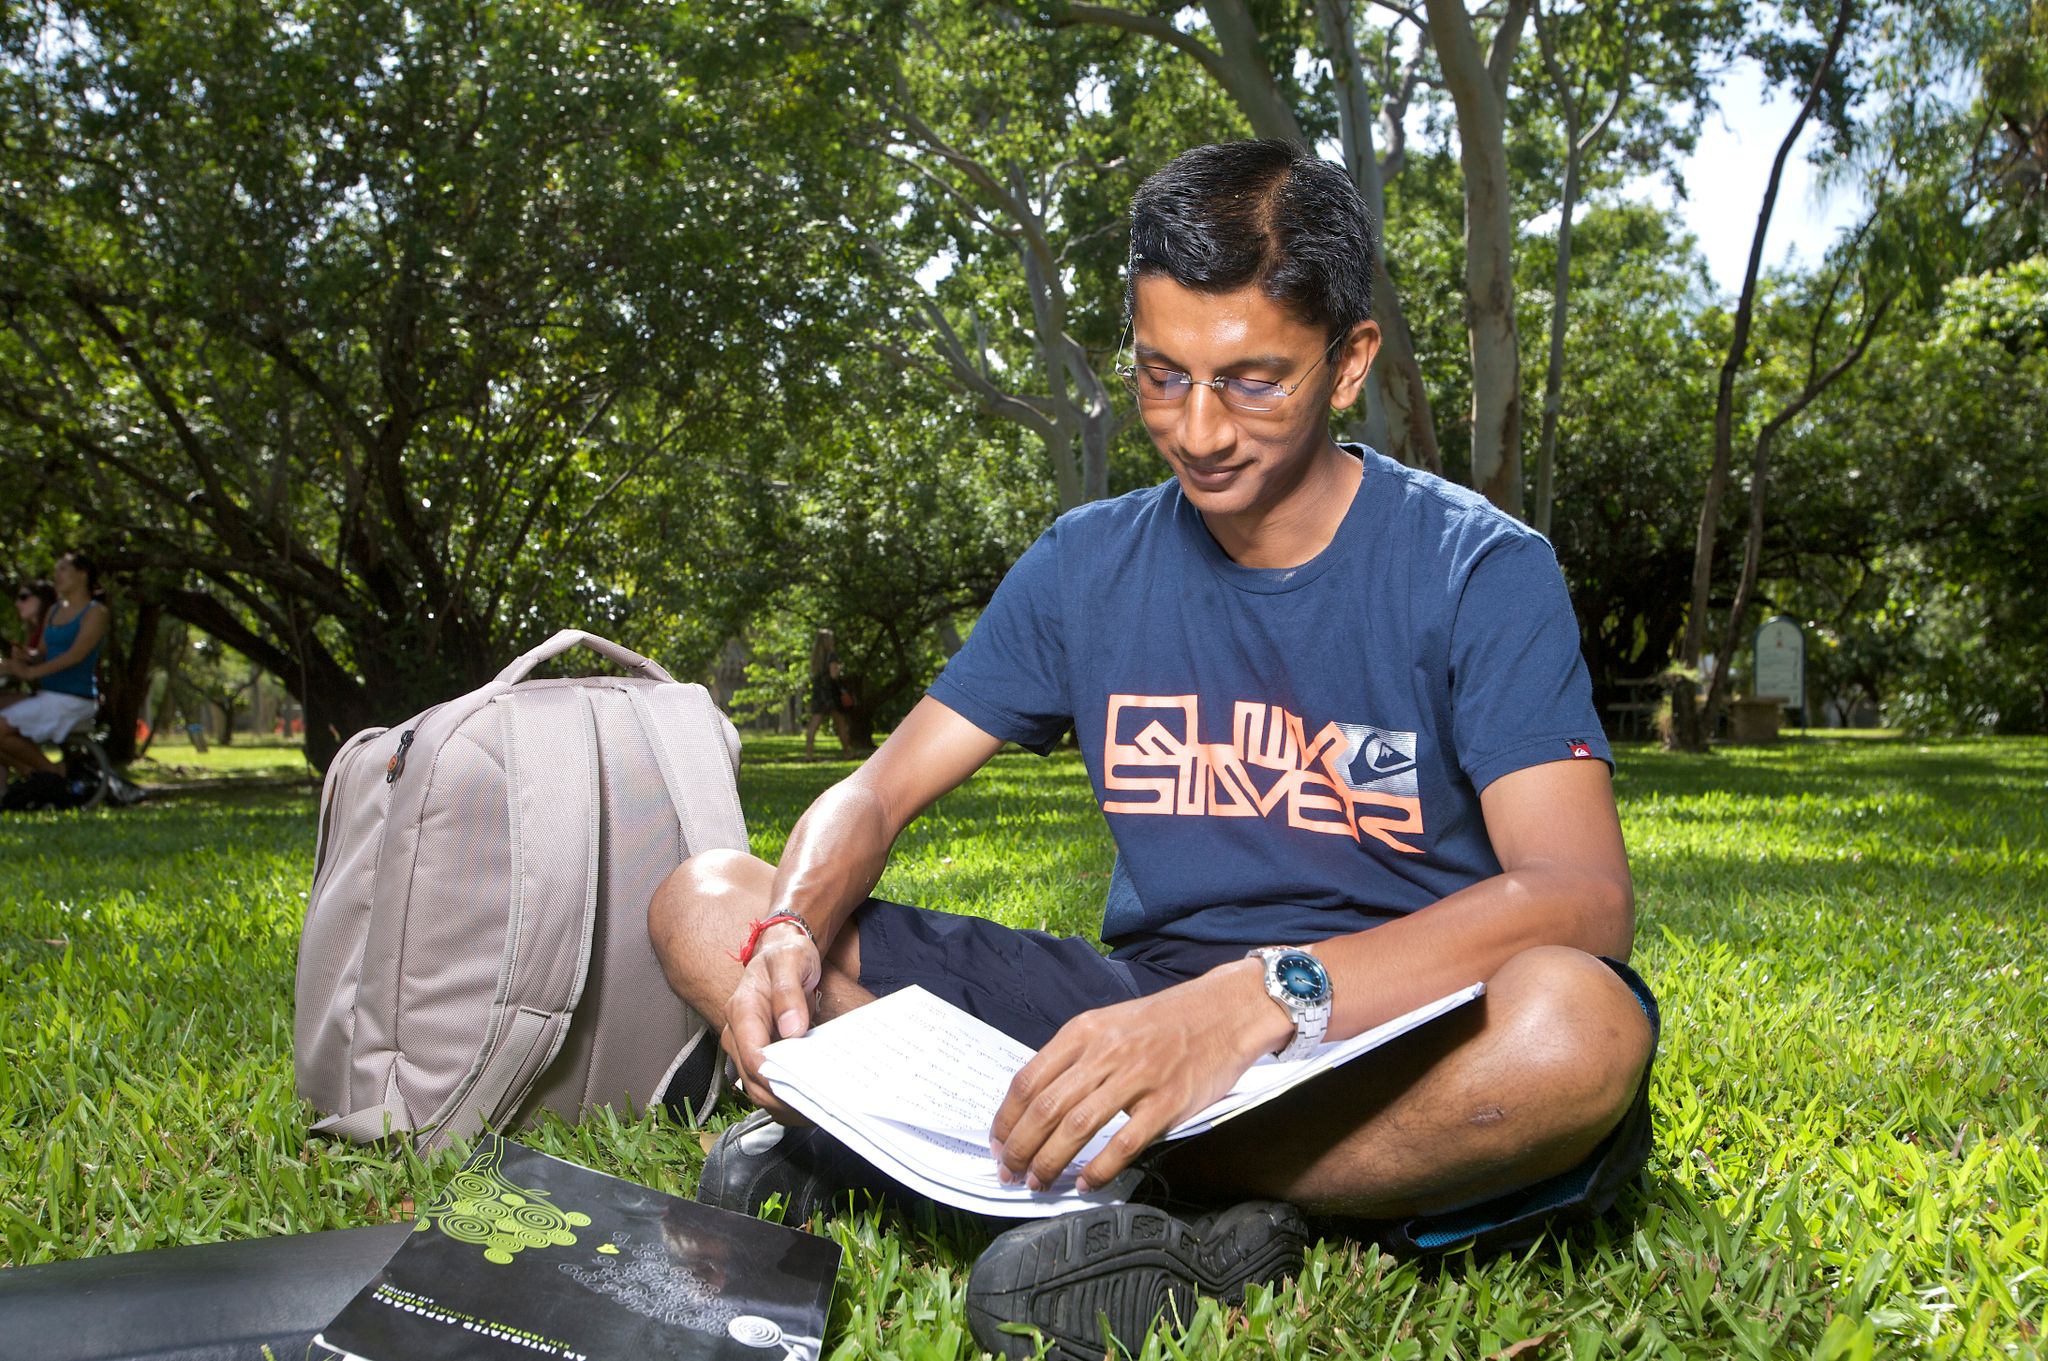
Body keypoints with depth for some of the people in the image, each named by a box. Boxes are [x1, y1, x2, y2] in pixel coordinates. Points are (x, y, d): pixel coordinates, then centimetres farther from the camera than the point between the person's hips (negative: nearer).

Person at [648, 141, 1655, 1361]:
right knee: (706, 903, -5)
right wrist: (791, 931, -20)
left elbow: (1585, 894, -22)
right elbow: (877, 793, 5)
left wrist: (1264, 995, -38)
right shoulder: (1089, 565, 5)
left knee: (1576, 1028, -40)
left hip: (1391, 1039, -3)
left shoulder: (1479, 570, -8)